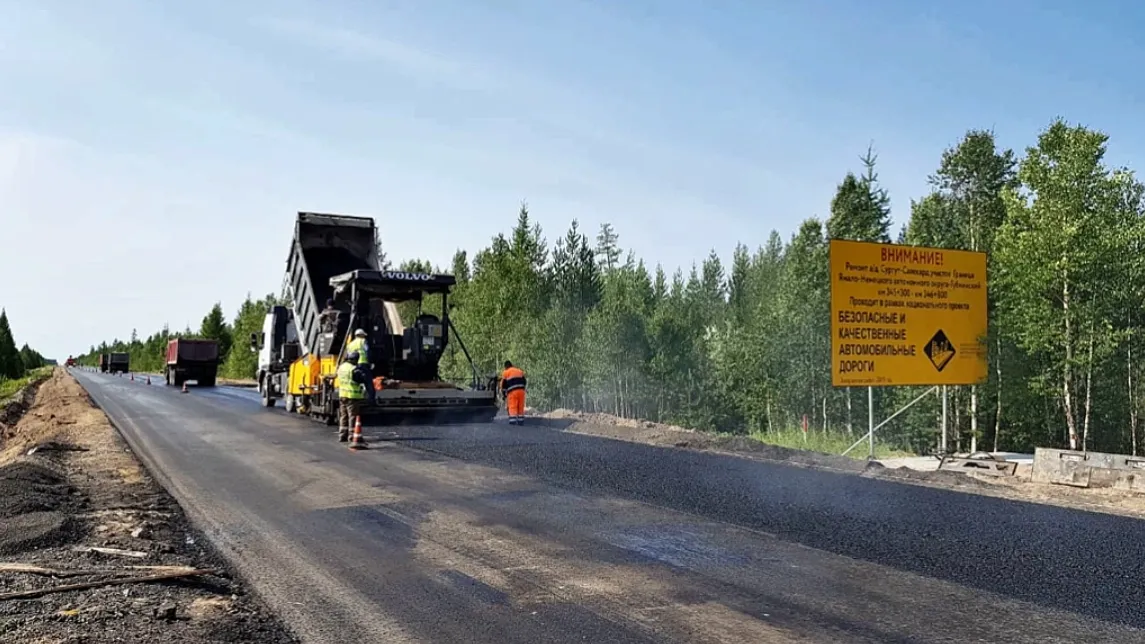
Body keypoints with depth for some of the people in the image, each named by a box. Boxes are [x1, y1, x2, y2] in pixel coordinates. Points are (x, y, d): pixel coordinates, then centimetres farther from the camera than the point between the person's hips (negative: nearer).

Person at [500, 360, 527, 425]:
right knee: (521, 406, 11)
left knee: (512, 407, -4)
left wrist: (504, 394, 19)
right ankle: (521, 421, 14)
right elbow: (524, 382, 23)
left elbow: (503, 385, 9)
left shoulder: (505, 373, 10)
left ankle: (513, 421, -14)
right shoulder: (520, 371, 23)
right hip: (521, 390, 4)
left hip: (512, 392, -4)